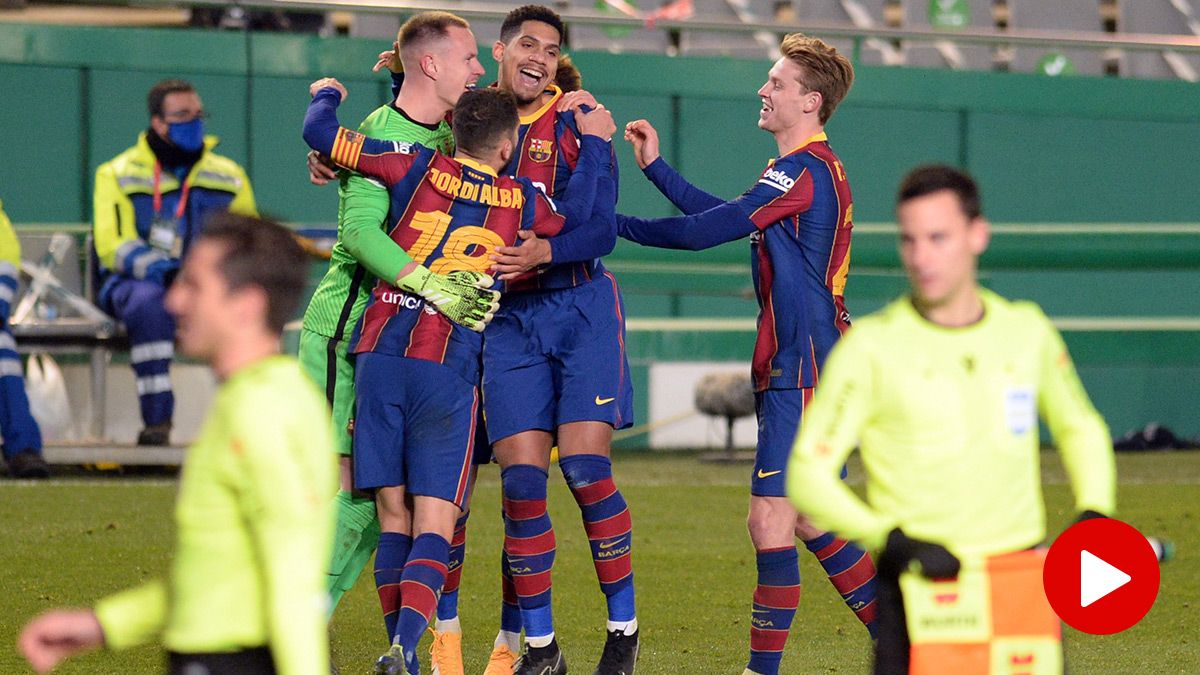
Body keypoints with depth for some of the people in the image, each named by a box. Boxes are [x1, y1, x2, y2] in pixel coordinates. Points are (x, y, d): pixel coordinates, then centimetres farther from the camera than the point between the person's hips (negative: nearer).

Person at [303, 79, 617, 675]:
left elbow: (320, 134, 3)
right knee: (434, 521, -3)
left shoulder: (418, 168, 3)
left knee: (393, 518, 8)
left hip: (380, 358, 2)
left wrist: (326, 97, 24)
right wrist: (596, 143, 29)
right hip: (449, 373, -2)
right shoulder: (521, 201, 4)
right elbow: (592, 218, 20)